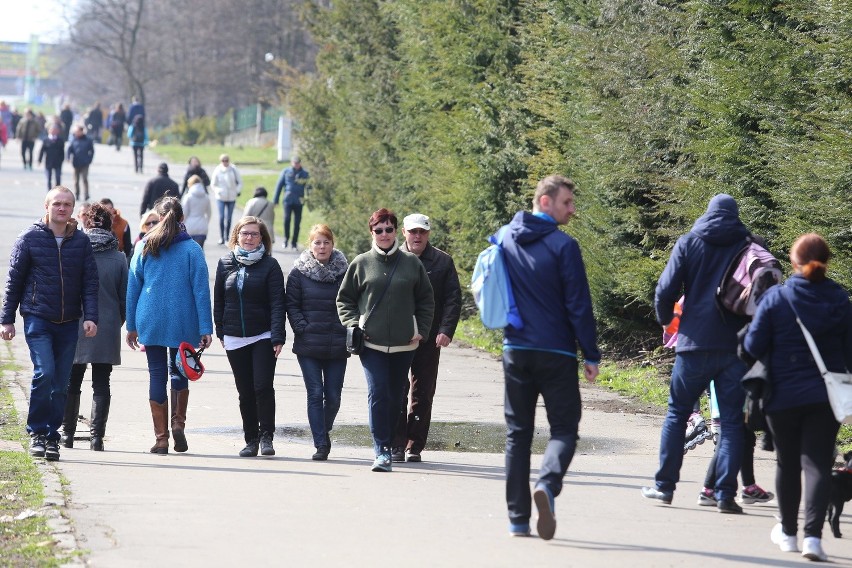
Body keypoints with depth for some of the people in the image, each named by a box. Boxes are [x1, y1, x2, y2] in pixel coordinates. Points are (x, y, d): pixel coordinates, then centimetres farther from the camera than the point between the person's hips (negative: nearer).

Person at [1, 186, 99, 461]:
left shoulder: (81, 241, 6)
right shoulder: (30, 238, 0)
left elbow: (90, 282, 5)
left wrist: (90, 316, -7)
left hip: (69, 322, 3)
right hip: (37, 318, -3)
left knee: (61, 383, 5)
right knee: (44, 372, -17)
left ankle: (51, 435, 15)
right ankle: (37, 432, -3)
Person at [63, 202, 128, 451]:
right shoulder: (119, 258, -2)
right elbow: (125, 297, 3)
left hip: (76, 326, 0)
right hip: (107, 327, 1)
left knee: (71, 382, 12)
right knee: (101, 384, 4)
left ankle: (67, 433, 16)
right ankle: (97, 436, -2)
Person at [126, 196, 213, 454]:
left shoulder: (144, 247, 2)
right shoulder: (192, 249, -3)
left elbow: (132, 288, 4)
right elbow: (201, 291, -6)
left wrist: (131, 325, 11)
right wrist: (205, 328, -5)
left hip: (150, 323, 1)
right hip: (183, 325, -1)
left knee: (157, 375, 4)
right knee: (179, 372, 17)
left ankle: (161, 438, 2)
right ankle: (178, 423, -1)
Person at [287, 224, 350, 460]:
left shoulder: (344, 271, 4)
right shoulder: (299, 272, 2)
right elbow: (292, 305, 3)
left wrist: (348, 331, -3)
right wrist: (302, 328, -9)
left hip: (337, 347, 1)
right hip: (308, 346, -1)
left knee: (333, 396, 4)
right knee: (315, 394, -5)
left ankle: (324, 430, 31)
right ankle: (321, 444, -3)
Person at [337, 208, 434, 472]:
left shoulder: (411, 263, 5)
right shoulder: (361, 263, 3)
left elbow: (426, 300, 13)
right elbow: (344, 299, 11)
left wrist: (422, 331, 5)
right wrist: (353, 325, -2)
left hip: (404, 344, 2)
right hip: (371, 343, -2)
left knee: (395, 397, 9)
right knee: (377, 394, -13)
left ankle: (388, 446, 22)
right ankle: (381, 450, -14)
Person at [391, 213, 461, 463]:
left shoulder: (443, 262, 5)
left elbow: (453, 299, 3)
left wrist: (446, 330, -10)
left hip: (429, 340, 0)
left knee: (423, 395, 4)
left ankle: (415, 446, 10)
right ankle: (397, 445, 2)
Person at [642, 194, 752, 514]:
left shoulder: (689, 243, 3)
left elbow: (666, 290, -2)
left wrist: (665, 319, 16)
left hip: (695, 343, 0)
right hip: (737, 346, 0)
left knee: (677, 413, 12)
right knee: (732, 421, 3)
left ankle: (665, 485, 12)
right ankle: (725, 494, -3)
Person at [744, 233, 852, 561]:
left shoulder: (775, 298, -10)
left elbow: (753, 347, -8)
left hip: (784, 396, -1)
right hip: (826, 397, 1)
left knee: (787, 463, 14)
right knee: (817, 464, -1)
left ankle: (788, 532, 26)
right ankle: (812, 535, -15)